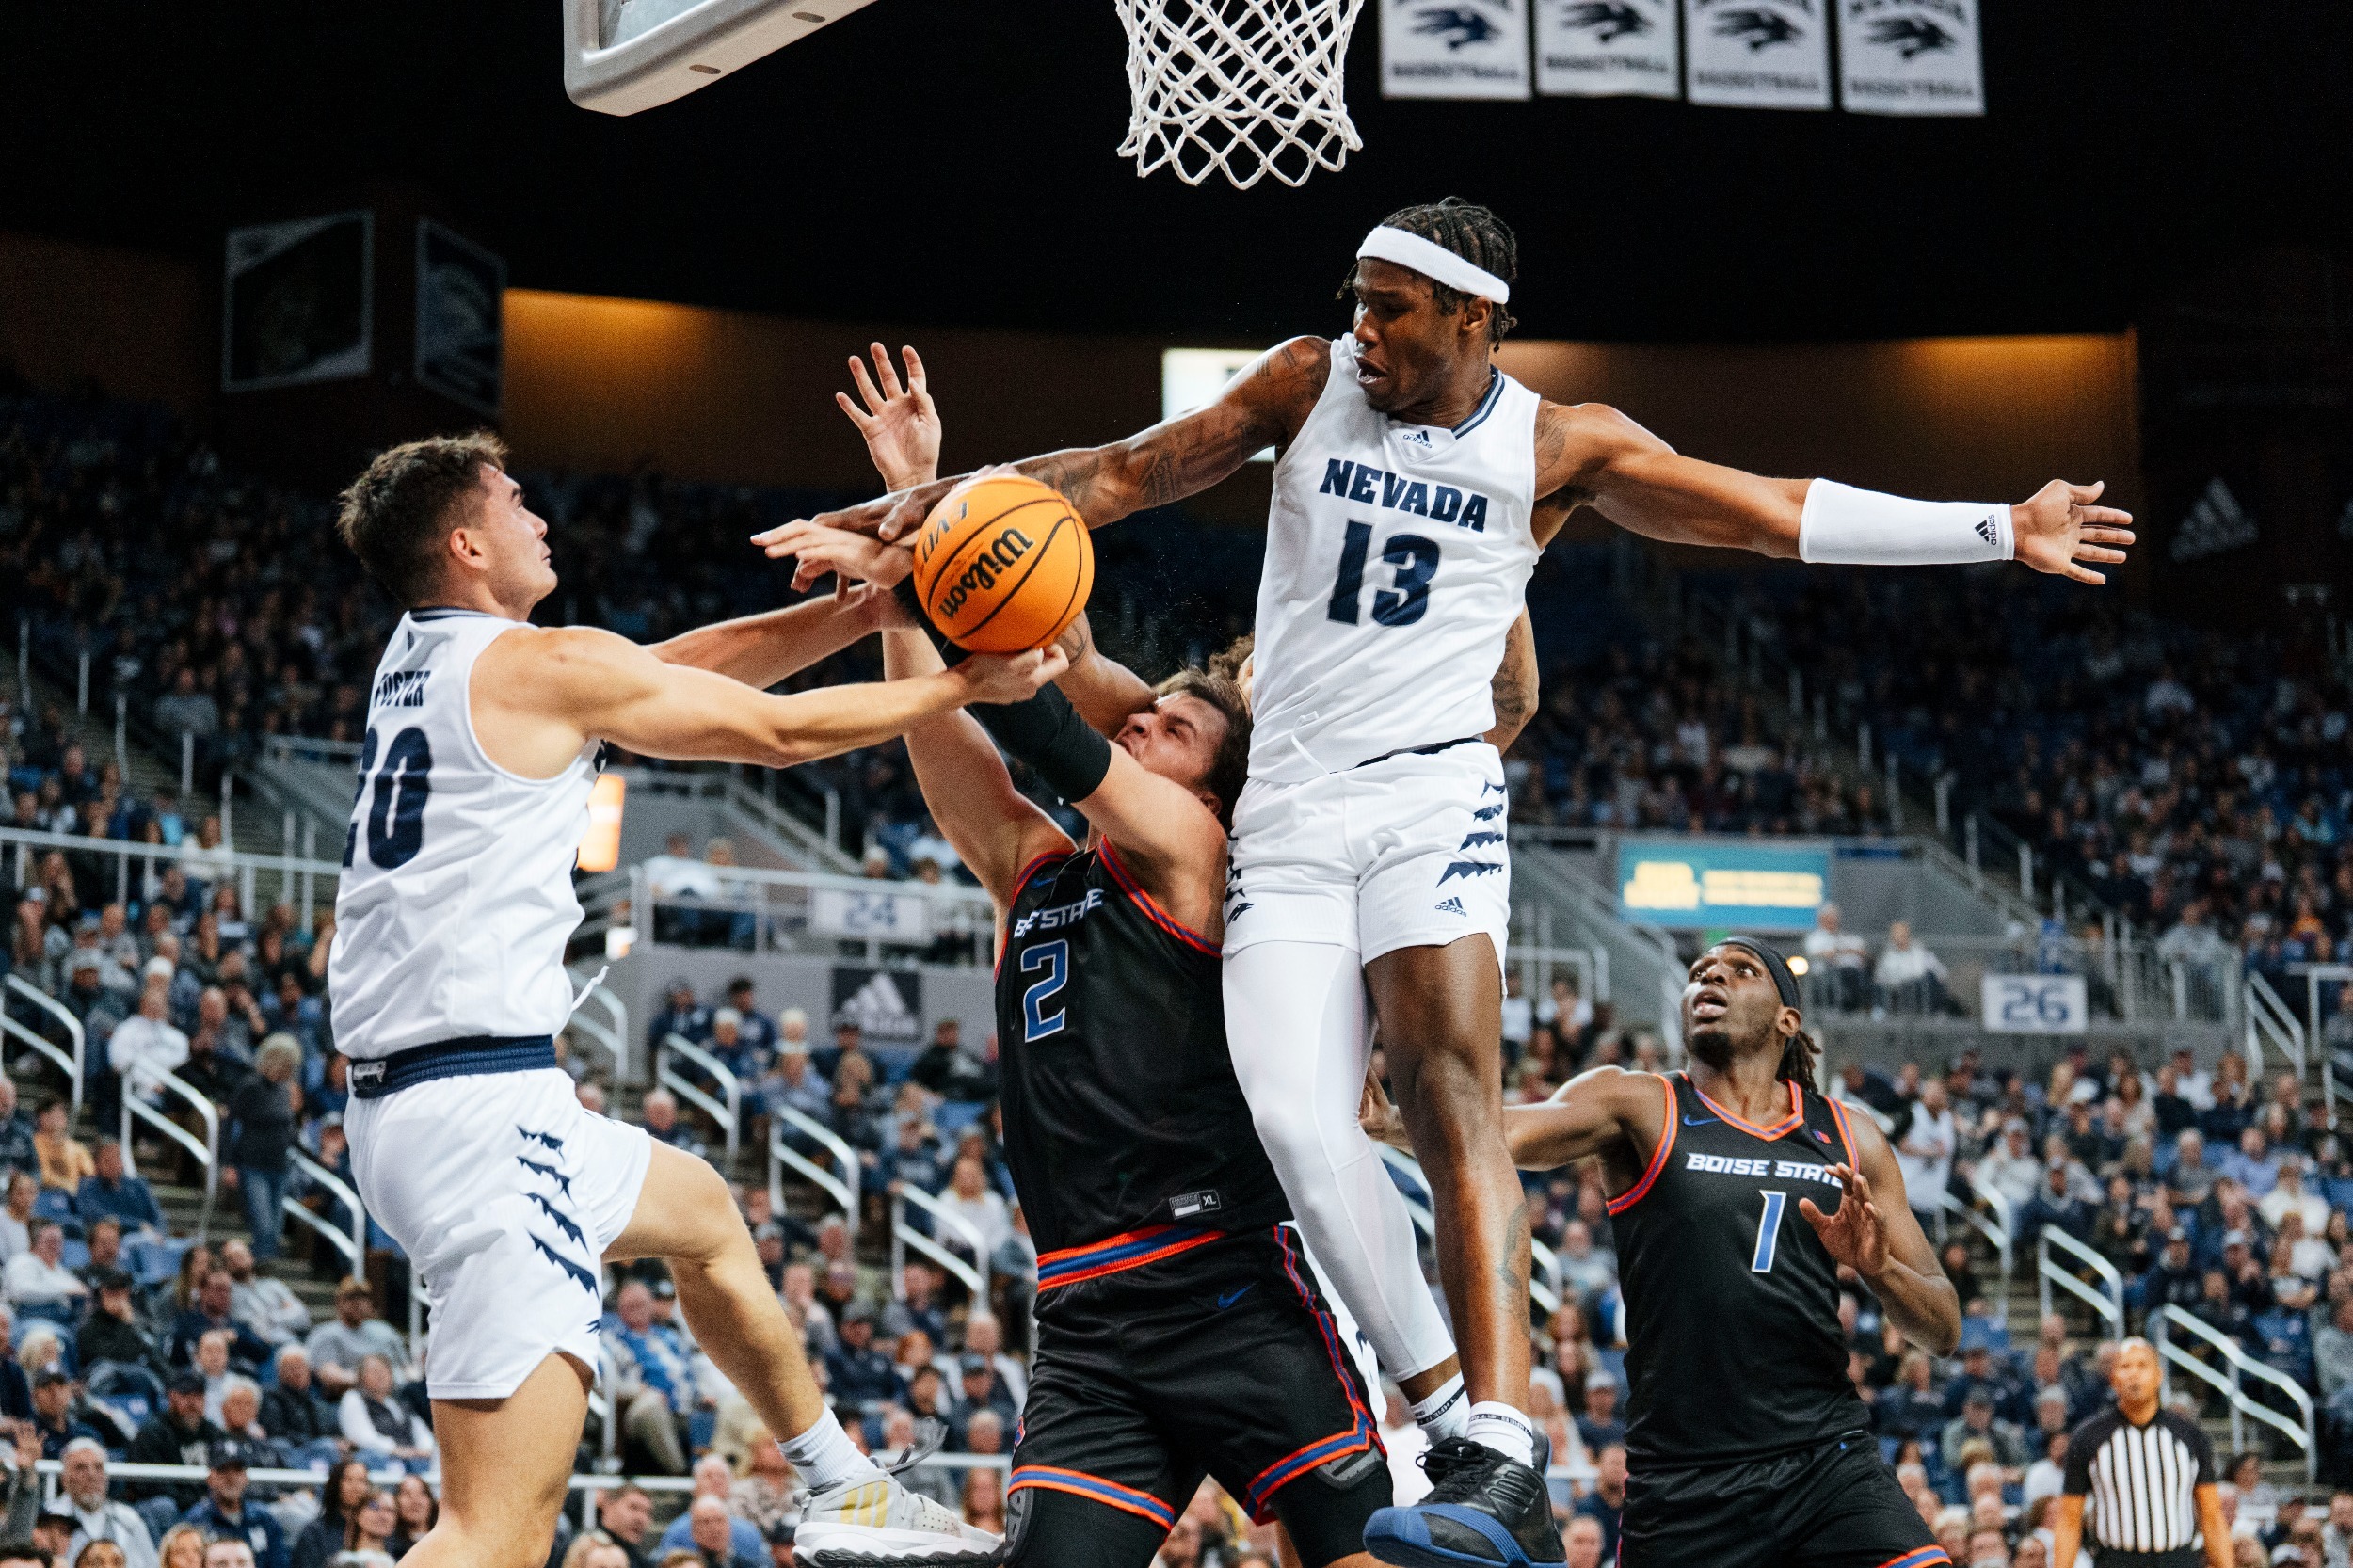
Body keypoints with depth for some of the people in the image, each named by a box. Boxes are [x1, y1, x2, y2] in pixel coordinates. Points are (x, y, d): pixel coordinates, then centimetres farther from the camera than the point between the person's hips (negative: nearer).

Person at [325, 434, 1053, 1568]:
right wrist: (964, 686, 13)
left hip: (397, 1096, 10)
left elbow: (705, 661, 19)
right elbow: (778, 731, 2)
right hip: (486, 1095, -10)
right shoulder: (545, 665, -8)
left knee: (699, 1212, 34)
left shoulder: (420, 657, 16)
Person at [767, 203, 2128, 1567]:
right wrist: (932, 504, 4)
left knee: (1453, 1090, -21)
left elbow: (1773, 514, 3)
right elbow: (1130, 473, 11)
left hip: (1432, 797, -2)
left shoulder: (1558, 445, 2)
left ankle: (1507, 1443, -30)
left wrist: (2000, 532, 0)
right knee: (1297, 1121, -15)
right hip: (1290, 811, 2)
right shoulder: (1312, 383, 6)